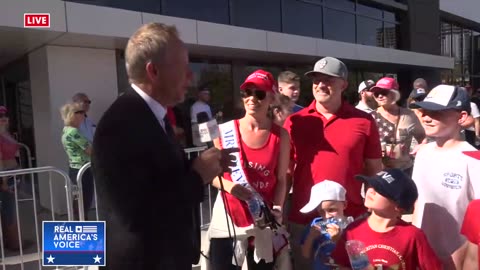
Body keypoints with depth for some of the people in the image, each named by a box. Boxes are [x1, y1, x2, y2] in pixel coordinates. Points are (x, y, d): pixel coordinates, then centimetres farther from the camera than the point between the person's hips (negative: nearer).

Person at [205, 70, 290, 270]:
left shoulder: (280, 135, -2)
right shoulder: (225, 131, -5)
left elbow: (281, 180, 2)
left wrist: (277, 210, -11)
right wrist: (228, 186, -18)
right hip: (227, 217, -1)